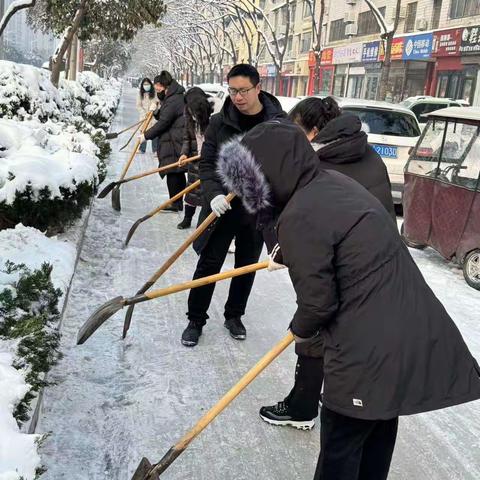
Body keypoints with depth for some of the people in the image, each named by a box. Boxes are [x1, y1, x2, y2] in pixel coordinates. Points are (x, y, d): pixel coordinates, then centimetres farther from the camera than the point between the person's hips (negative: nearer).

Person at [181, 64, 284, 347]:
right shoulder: (219, 123, -4)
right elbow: (207, 165, -3)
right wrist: (213, 194, -20)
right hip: (223, 206, 0)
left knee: (247, 266, 14)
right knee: (209, 264, 4)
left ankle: (234, 316, 34)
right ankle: (196, 319, 20)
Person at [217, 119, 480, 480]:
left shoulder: (299, 217, -20)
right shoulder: (335, 181, 7)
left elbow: (318, 301, -15)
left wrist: (300, 330, 6)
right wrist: (289, 256, 31)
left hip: (372, 350, -8)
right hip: (415, 333, 9)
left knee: (340, 444, 11)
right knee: (379, 431, 26)